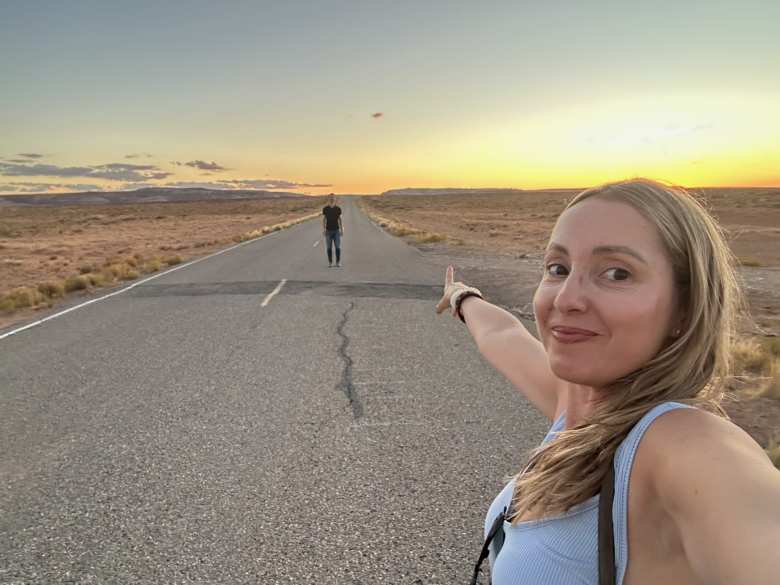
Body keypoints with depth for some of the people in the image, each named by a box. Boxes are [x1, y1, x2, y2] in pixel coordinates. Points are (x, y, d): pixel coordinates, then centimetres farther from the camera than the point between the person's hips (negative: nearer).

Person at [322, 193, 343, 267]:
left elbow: (339, 219, 5)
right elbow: (324, 219, 3)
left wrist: (341, 229, 1)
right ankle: (330, 262, 11)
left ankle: (338, 262, 7)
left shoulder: (338, 209, 1)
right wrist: (323, 229, -5)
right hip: (328, 230, 0)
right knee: (329, 247, 2)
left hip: (336, 230, 0)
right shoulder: (325, 209, -1)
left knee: (338, 247, -3)